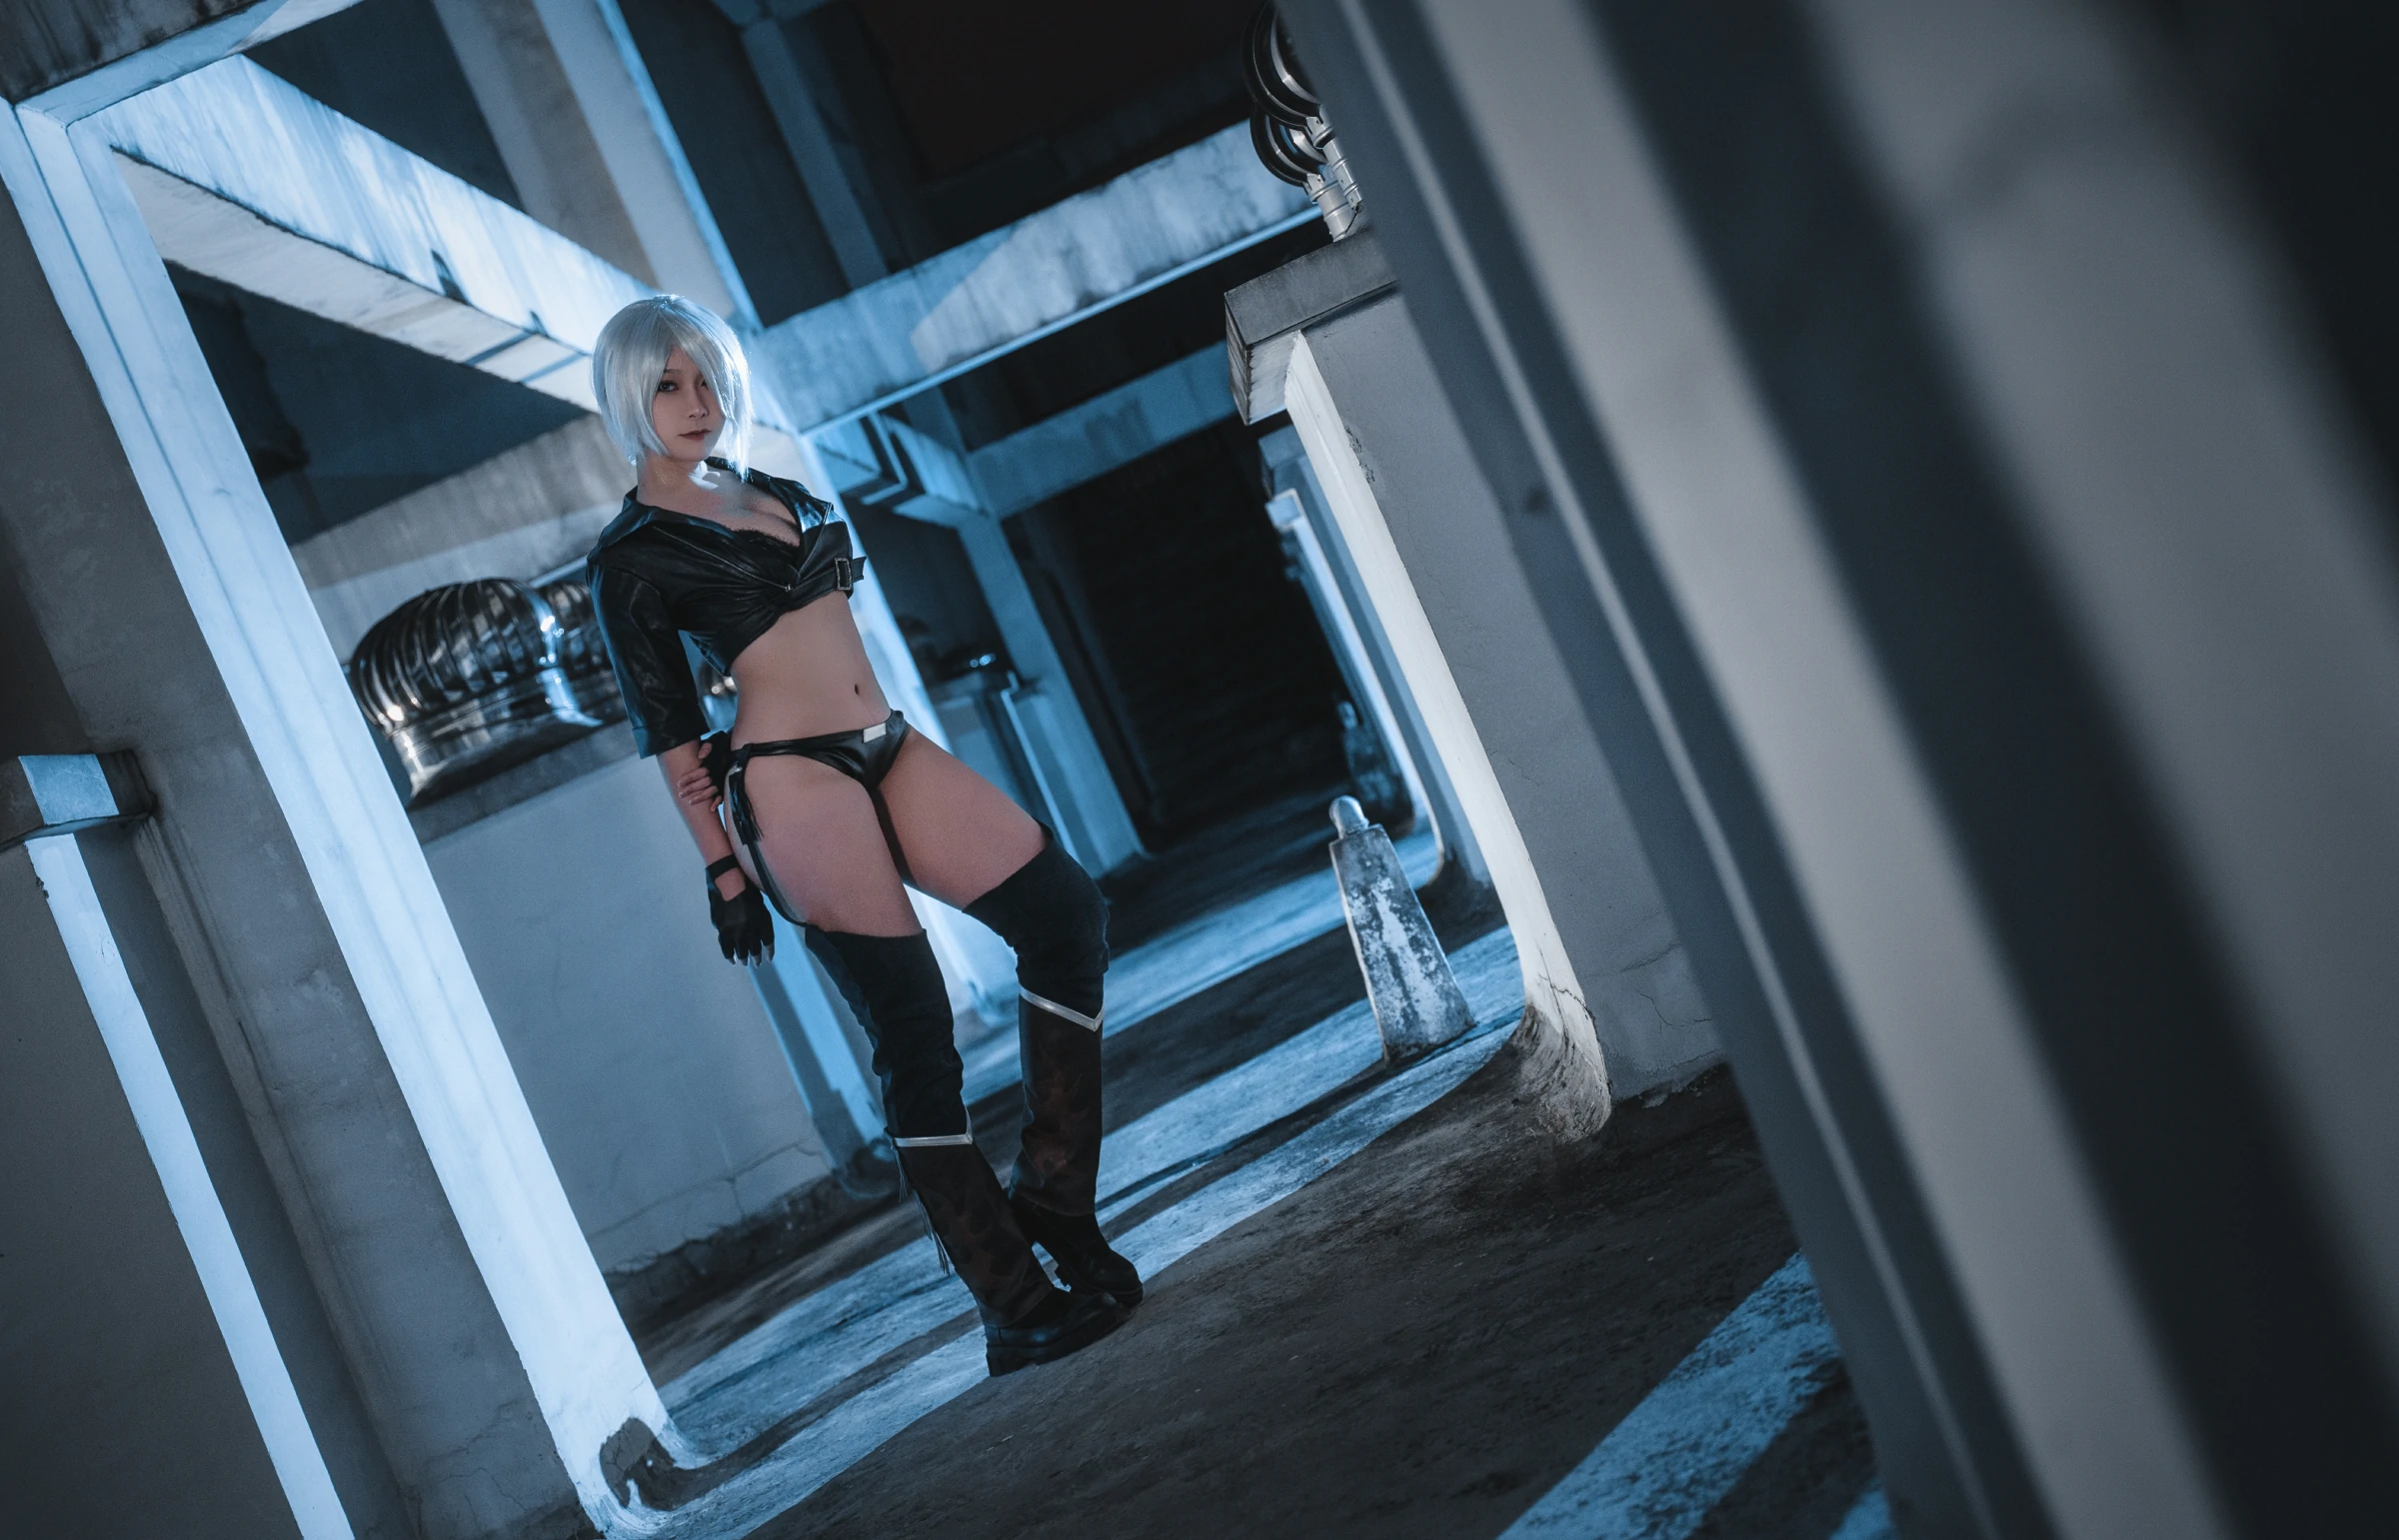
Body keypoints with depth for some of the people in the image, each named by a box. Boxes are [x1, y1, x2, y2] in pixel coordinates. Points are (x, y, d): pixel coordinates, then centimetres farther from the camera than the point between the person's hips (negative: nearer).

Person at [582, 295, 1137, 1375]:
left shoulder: (772, 488, 19)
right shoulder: (632, 556, -1)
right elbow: (666, 729, -2)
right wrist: (723, 867, -5)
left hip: (890, 751, 8)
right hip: (794, 784, -7)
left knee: (1065, 913, -2)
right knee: (914, 1035, -7)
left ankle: (1051, 1194, 9)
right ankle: (1016, 1309, 0)